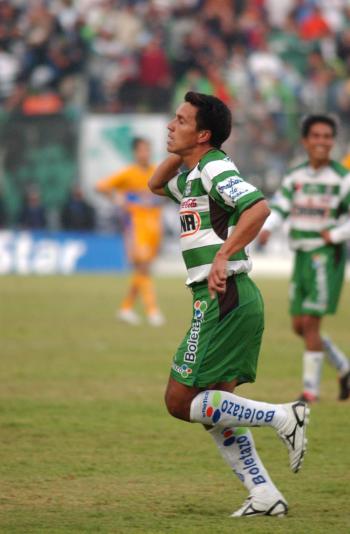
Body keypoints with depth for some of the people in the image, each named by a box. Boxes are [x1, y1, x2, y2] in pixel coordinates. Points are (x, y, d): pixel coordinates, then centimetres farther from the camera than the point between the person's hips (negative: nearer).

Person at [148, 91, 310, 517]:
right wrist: (179, 153, 21)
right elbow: (155, 185, 39)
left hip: (223, 297, -10)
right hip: (235, 301, 10)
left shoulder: (215, 168, -11)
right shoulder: (191, 175, 18)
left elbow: (258, 207, -26)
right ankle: (265, 497, 11)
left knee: (181, 401, -7)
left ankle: (282, 418, -9)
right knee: (213, 408, 12)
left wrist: (224, 256, -31)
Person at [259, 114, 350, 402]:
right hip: (302, 255, 6)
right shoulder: (295, 176, 8)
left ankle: (311, 387, 0)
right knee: (300, 325, 8)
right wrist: (266, 228, -14)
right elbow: (278, 208, 4)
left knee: (310, 322, -11)